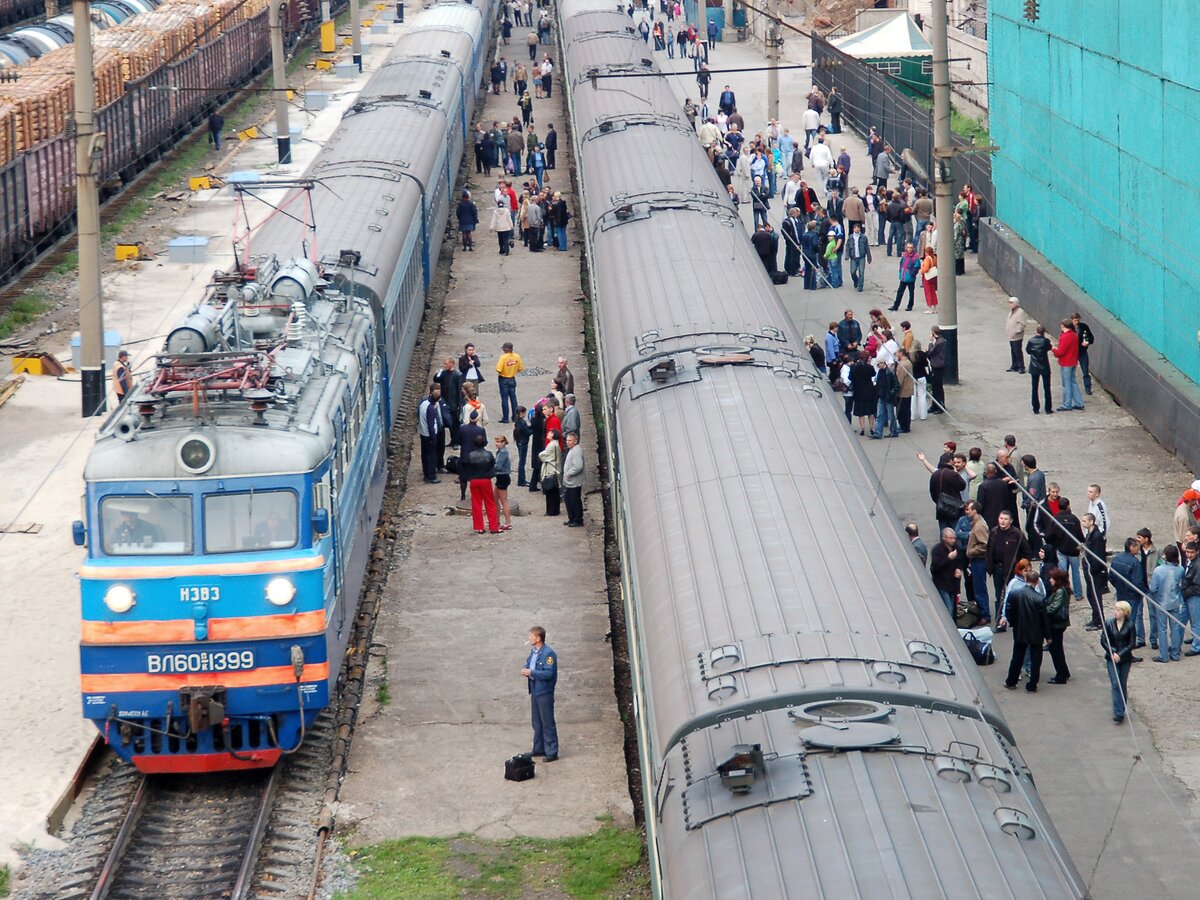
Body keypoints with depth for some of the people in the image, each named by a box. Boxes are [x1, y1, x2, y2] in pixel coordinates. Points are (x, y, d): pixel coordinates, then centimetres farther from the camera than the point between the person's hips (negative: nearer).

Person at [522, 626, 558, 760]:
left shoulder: (548, 654, -20)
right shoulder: (533, 651, 7)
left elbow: (549, 673, -25)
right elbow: (529, 663, 21)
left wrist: (531, 673, -22)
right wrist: (526, 670, -2)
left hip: (544, 693, -9)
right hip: (535, 691, 9)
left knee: (548, 723, -2)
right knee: (537, 723, 18)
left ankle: (552, 752, 4)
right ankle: (539, 749, 29)